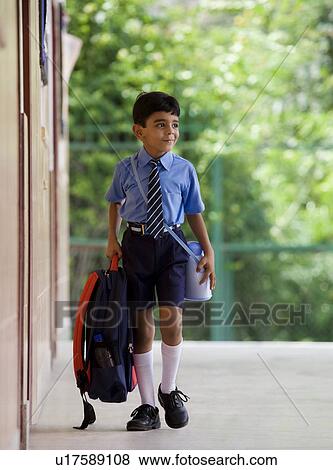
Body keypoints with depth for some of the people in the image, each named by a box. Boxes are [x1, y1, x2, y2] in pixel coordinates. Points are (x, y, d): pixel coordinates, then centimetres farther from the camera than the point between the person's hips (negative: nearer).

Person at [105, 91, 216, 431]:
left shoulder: (185, 170, 0)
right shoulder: (125, 169, 2)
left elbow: (194, 213, 8)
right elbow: (115, 203, 20)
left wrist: (209, 253, 4)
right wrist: (112, 240, 10)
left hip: (172, 245, -1)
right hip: (136, 245, 1)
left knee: (171, 317, -16)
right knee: (141, 324, 3)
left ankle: (169, 391, 9)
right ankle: (147, 406, 11)